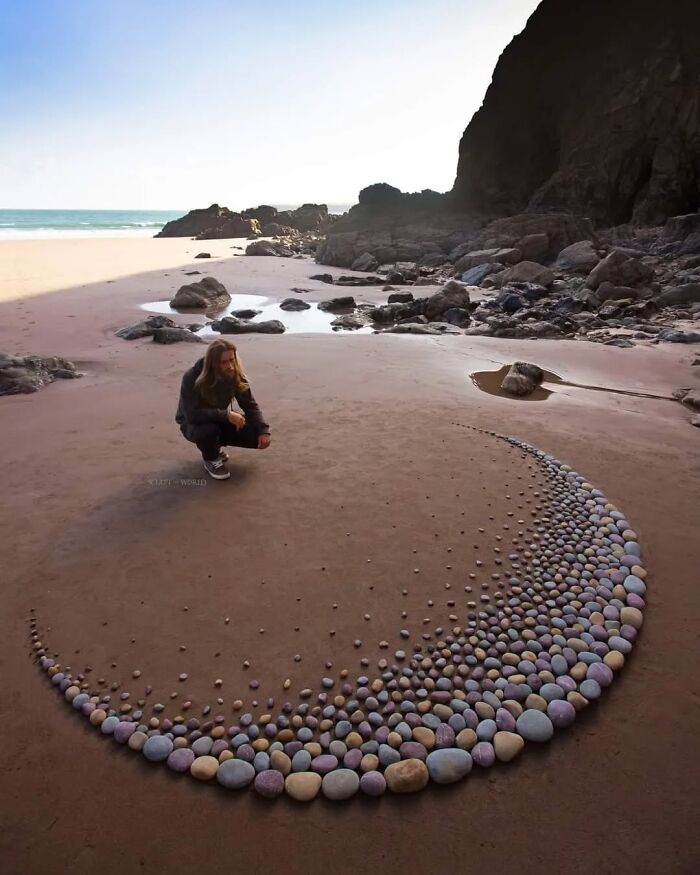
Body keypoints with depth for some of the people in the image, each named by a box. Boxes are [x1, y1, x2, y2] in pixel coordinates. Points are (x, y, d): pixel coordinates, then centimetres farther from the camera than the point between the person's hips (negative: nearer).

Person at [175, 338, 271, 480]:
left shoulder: (235, 375, -16)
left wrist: (263, 431, -23)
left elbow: (250, 405, -9)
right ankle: (210, 459, -5)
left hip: (221, 421, 5)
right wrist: (226, 415, -41)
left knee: (257, 436, -15)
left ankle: (215, 446, 11)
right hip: (194, 424, -4)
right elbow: (192, 414, -35)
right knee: (209, 430, -41)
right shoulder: (192, 378, -29)